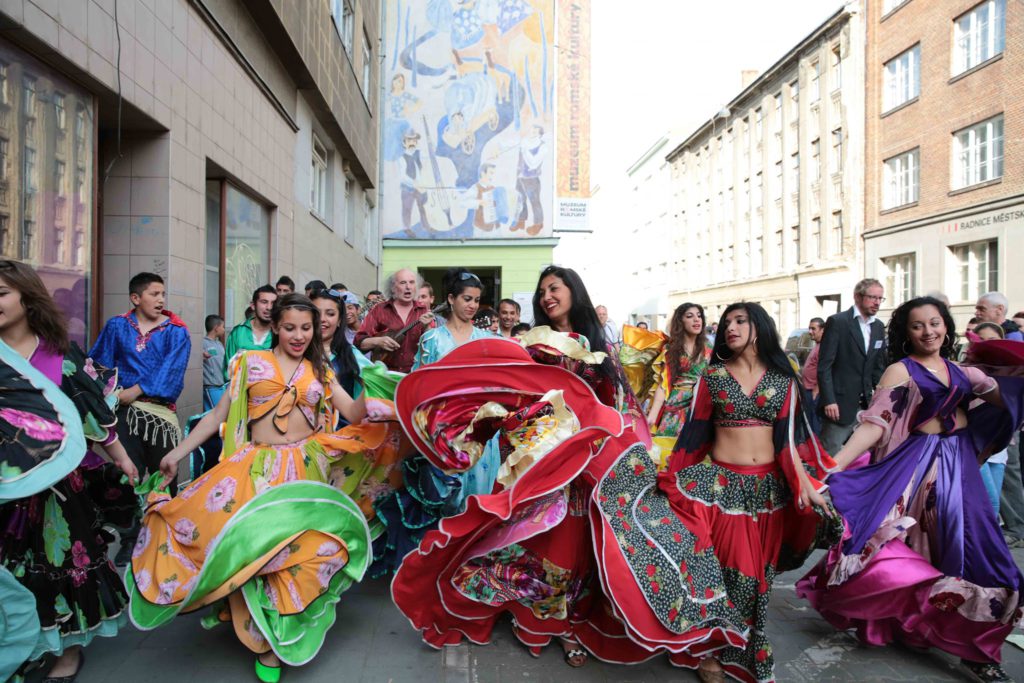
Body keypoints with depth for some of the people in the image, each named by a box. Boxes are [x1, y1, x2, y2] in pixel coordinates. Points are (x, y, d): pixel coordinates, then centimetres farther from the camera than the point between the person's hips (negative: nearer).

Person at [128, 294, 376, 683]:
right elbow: (219, 413, 6)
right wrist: (178, 451, 1)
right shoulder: (251, 362, 7)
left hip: (304, 470, 1)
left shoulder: (320, 371, 10)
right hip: (256, 468, -1)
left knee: (294, 547, -4)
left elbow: (354, 414, 2)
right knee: (254, 543, -7)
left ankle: (281, 631, 19)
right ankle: (264, 639, 17)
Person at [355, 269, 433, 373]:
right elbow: (359, 341, 3)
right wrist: (377, 341, -14)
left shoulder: (424, 313, 5)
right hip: (384, 372, -1)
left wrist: (426, 327, -17)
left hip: (415, 373, 1)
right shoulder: (378, 310, 5)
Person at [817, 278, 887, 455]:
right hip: (840, 404, -6)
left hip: (867, 404, 6)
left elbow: (878, 366, 17)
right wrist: (829, 400, -17)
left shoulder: (879, 327, 12)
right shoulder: (837, 322, -8)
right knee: (830, 455, 0)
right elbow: (824, 365, -12)